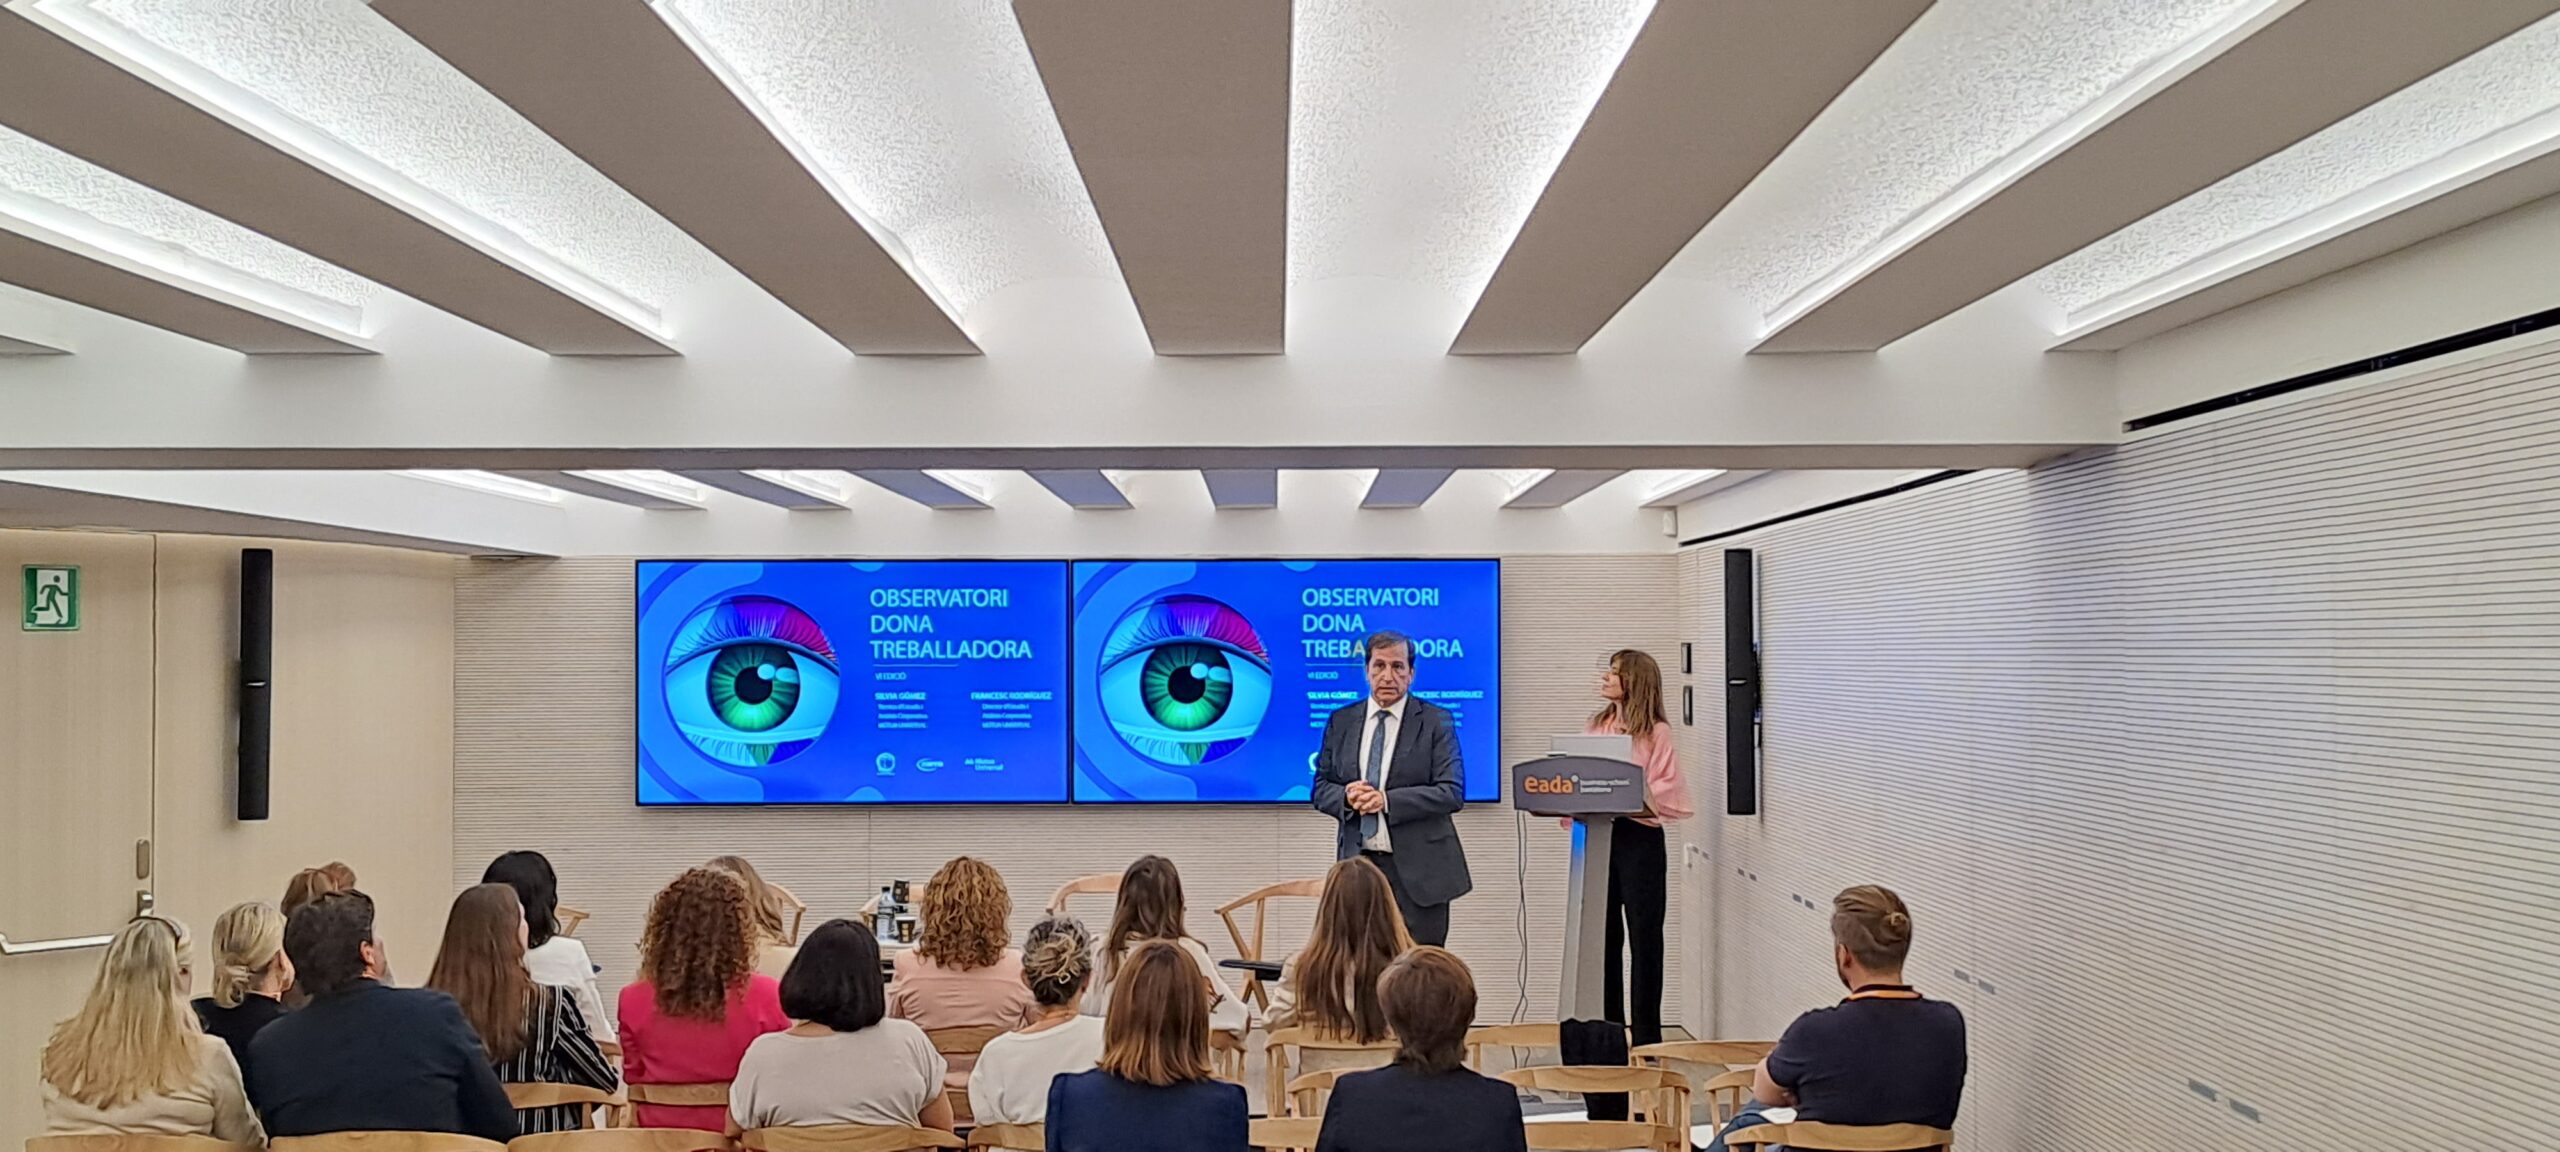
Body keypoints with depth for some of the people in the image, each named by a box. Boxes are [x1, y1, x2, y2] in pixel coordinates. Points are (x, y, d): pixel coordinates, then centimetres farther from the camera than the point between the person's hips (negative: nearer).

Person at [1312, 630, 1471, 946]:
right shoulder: (1341, 721, 10)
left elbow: (1452, 792, -8)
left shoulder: (1436, 721, 0)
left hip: (1417, 868, -3)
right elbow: (1321, 788, 12)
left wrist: (1386, 800, -17)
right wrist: (1346, 797, -12)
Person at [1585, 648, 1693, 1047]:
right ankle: (1608, 1029, 20)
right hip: (1597, 834, 6)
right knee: (1603, 937, 10)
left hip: (1639, 838, -6)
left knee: (1644, 936, 2)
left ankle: (1646, 1034, 11)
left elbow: (1671, 796, -11)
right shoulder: (1597, 726, 10)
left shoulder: (1656, 732, -7)